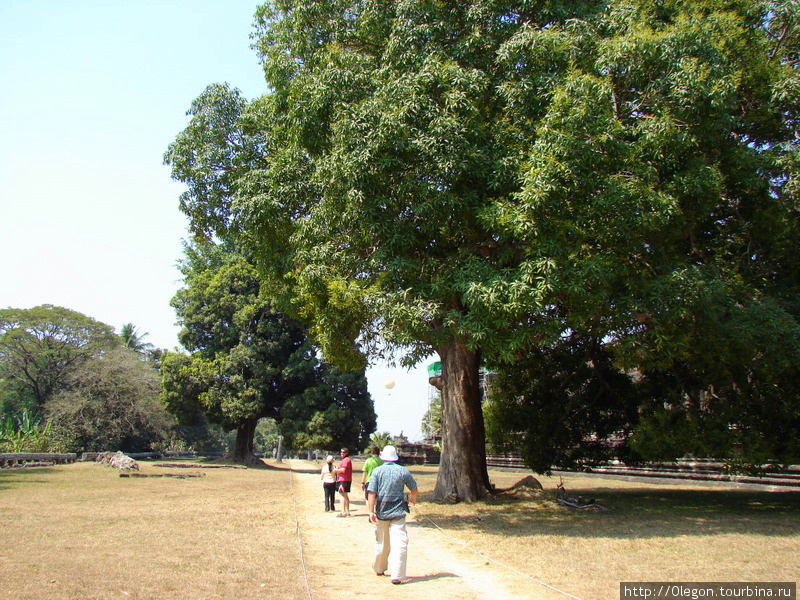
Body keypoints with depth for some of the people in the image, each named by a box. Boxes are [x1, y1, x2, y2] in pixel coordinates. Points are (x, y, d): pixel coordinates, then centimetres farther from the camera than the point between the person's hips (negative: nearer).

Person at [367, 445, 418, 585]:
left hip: (381, 512, 2)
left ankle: (379, 568, 36)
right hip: (398, 512, -2)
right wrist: (413, 498, 27)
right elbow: (414, 489, 6)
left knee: (381, 542, 18)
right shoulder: (403, 471, -4)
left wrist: (371, 511, -10)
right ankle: (397, 576, -10)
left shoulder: (377, 471, -4)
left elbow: (372, 493, -11)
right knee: (399, 543, -3)